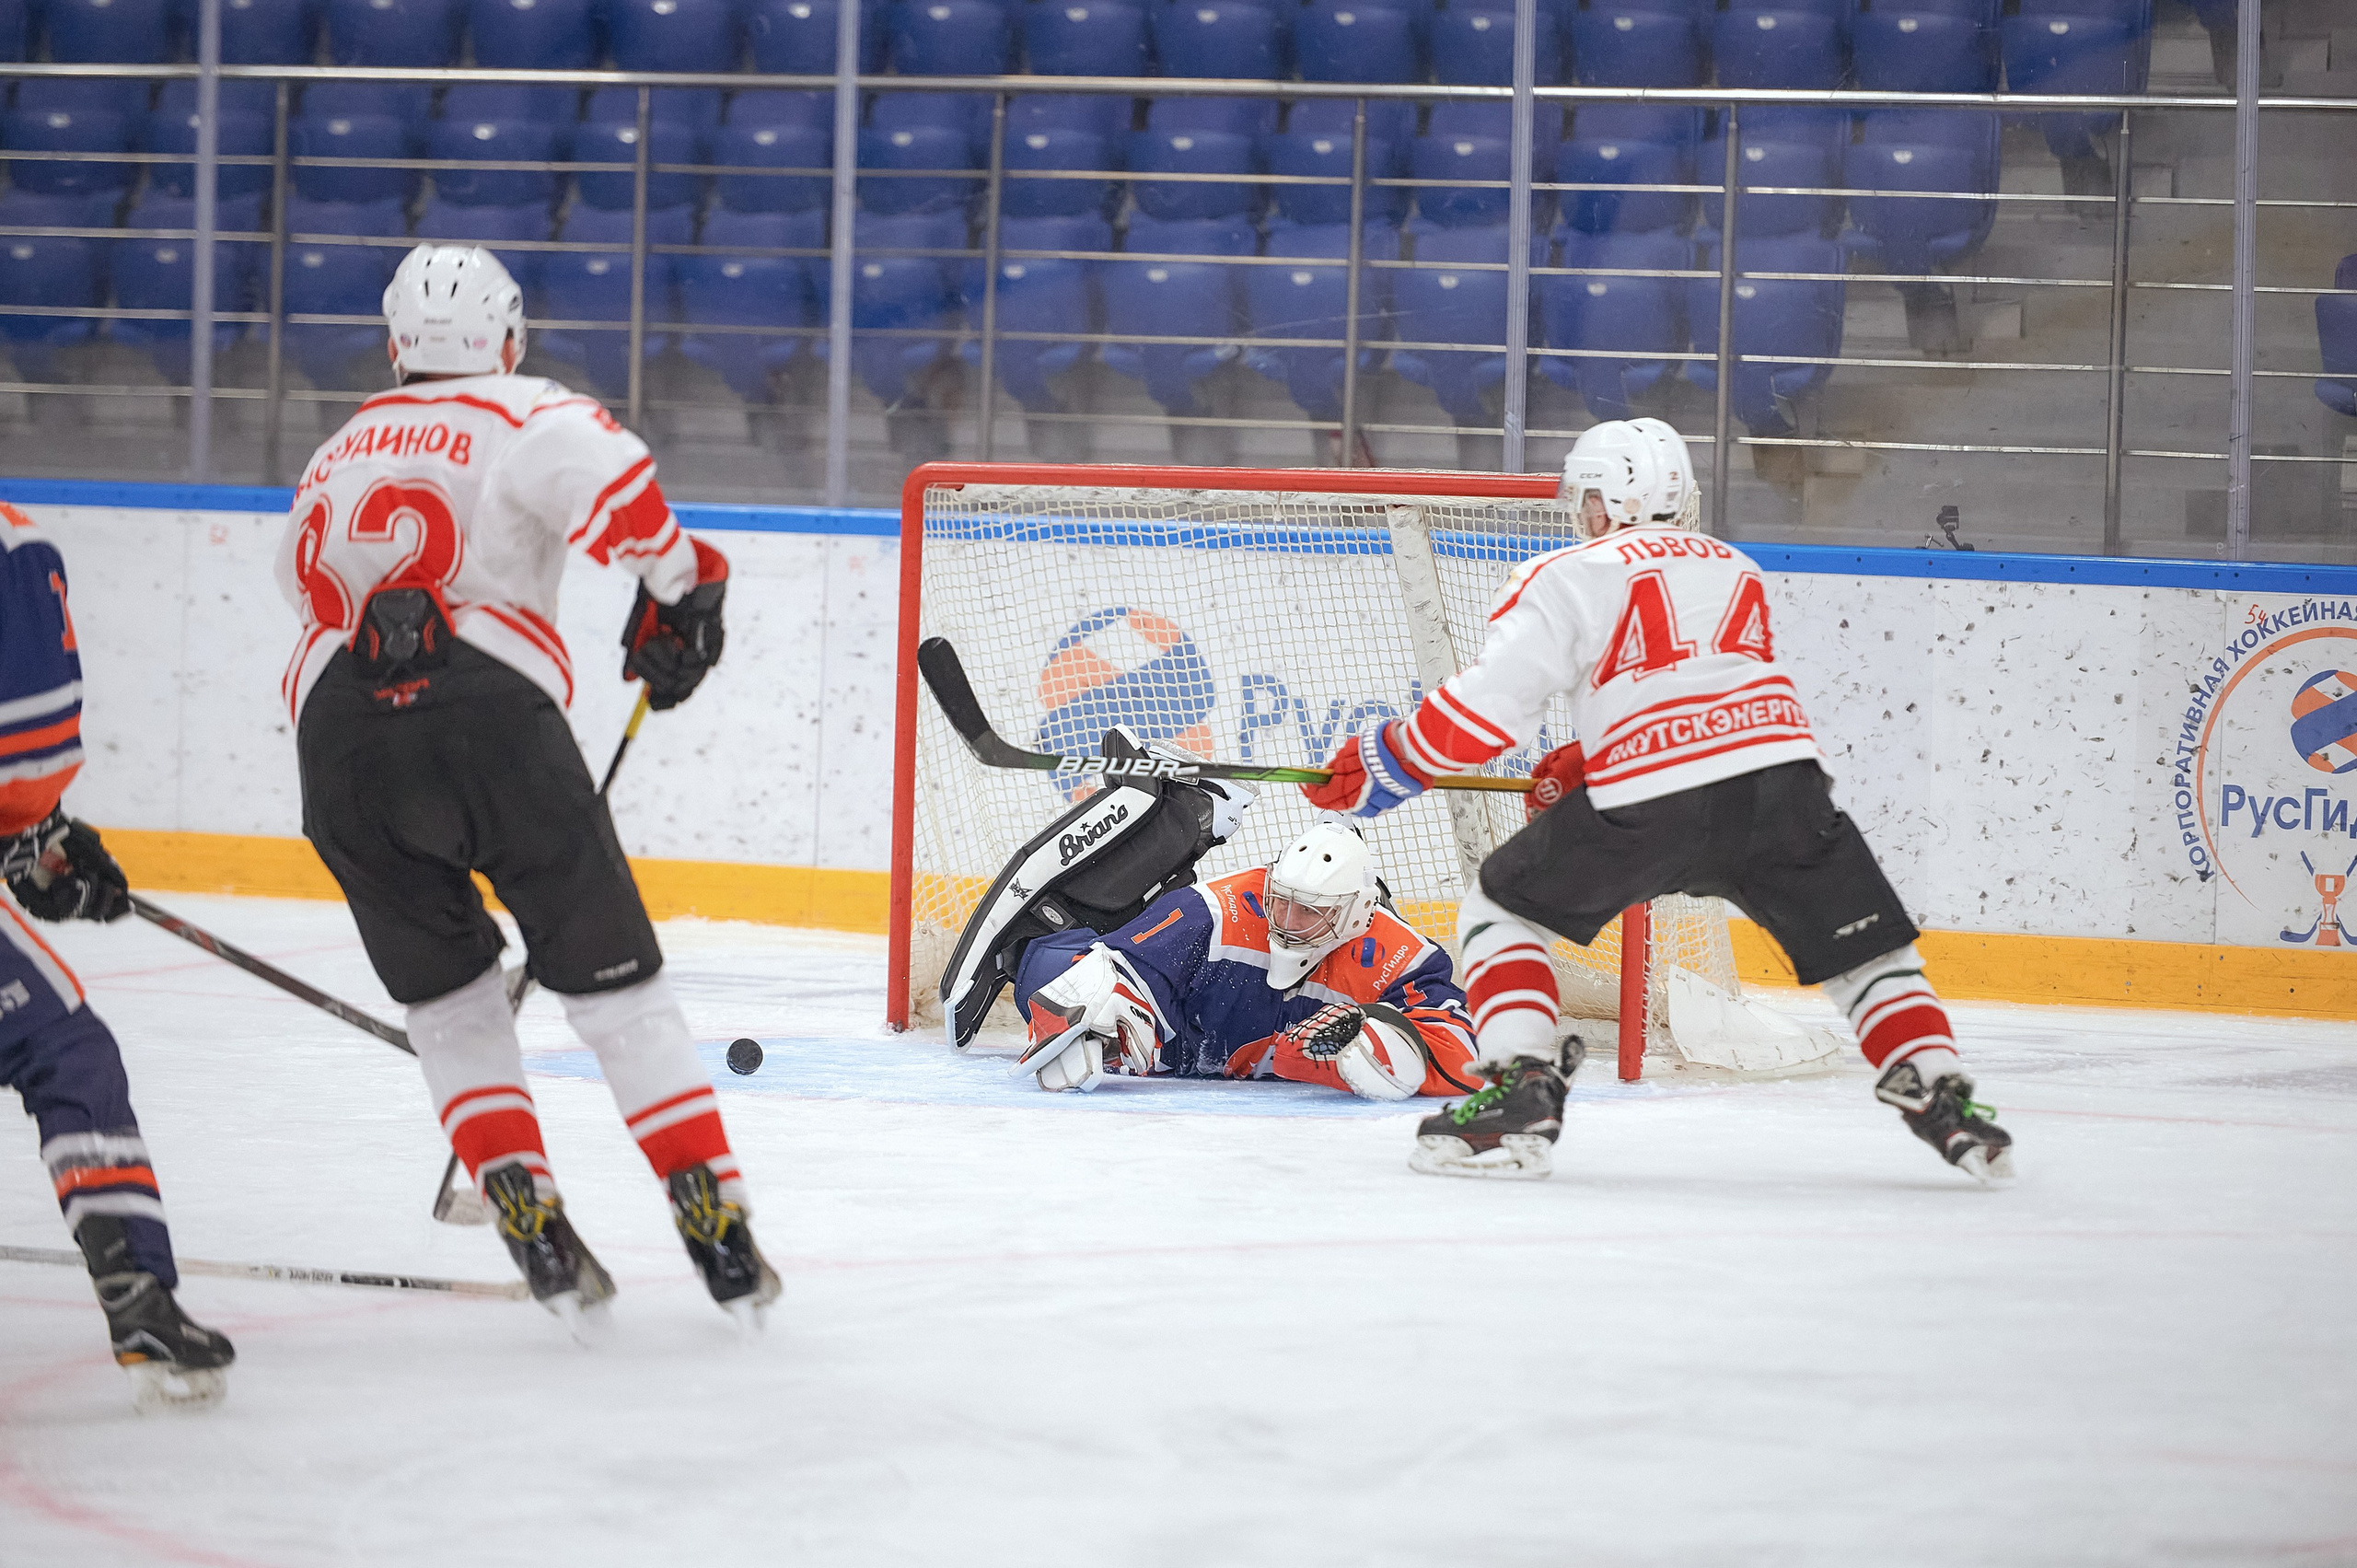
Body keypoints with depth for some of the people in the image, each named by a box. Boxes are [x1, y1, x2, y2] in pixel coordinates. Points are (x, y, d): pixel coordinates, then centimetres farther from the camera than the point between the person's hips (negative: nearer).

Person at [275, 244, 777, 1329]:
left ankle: (537, 1236, 9)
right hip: (492, 718, -3)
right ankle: (721, 1239, 4)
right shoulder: (524, 419, 11)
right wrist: (676, 586, -2)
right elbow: (596, 464, -11)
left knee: (450, 1006, 20)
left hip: (339, 749, 3)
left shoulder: (336, 458, 28)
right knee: (615, 987, 9)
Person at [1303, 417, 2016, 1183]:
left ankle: (1521, 1092, 2)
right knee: (1869, 949, 18)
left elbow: (1483, 709, 4)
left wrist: (1378, 767, 17)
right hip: (1781, 776, 4)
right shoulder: (1739, 571, 28)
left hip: (1649, 806, -4)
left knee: (1500, 910, 15)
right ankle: (1945, 1105, 3)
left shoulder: (1568, 576, 11)